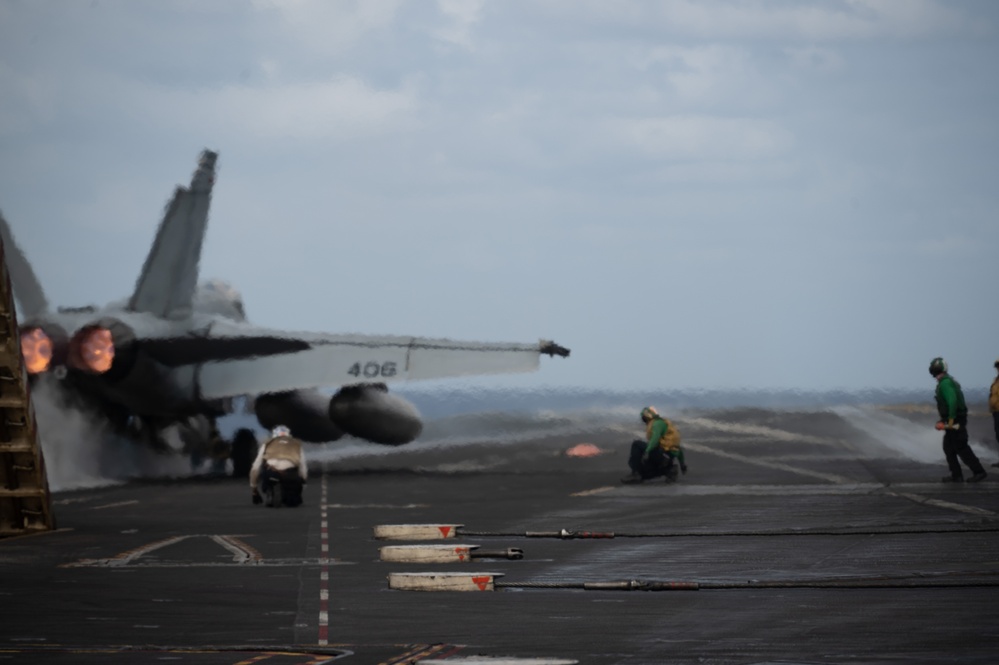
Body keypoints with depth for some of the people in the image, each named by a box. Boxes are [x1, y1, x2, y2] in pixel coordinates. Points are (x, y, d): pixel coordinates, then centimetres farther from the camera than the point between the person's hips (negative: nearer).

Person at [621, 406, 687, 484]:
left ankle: (635, 474, -17)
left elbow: (655, 438, -23)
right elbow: (677, 446, 31)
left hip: (661, 454, -10)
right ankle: (669, 470, 5)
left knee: (637, 444, -11)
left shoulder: (658, 423, -3)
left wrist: (647, 451, -35)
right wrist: (682, 462, 36)